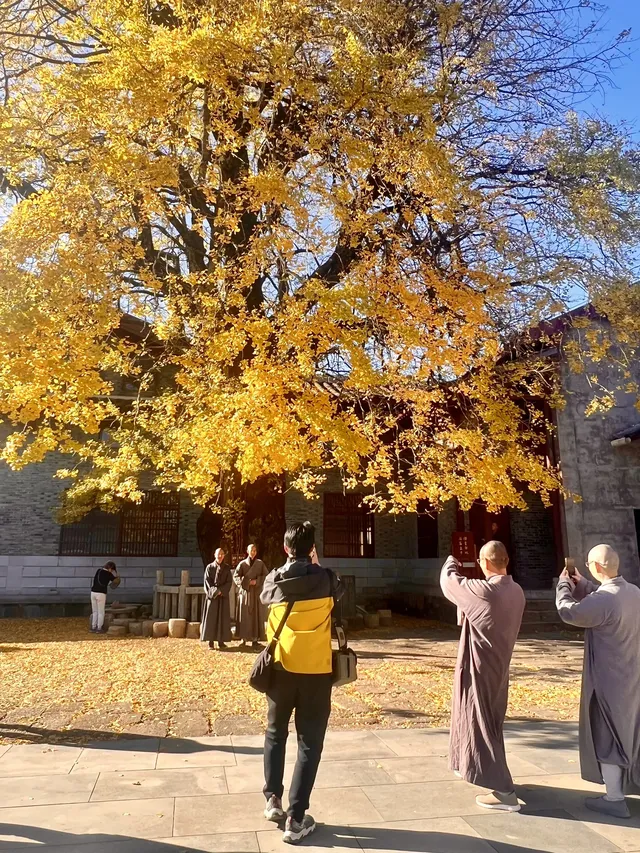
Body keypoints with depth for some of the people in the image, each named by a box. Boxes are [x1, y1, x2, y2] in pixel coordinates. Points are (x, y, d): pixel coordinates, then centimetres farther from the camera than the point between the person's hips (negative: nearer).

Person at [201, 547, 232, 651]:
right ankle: (210, 641, 0)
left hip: (223, 596, 1)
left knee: (222, 618, 0)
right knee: (211, 617, -3)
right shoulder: (209, 567, 2)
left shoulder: (227, 568, 5)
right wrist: (214, 591, -16)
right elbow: (207, 581, -3)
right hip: (211, 596, -1)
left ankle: (221, 641, 4)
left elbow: (229, 581, 0)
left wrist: (221, 591, -14)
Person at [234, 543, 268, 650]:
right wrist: (247, 582, -14)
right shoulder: (242, 563, 3)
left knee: (256, 615, -2)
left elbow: (266, 576, 3)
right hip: (244, 592, 0)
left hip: (257, 593, 0)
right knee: (244, 615, -1)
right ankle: (243, 638, 7)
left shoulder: (260, 563, 5)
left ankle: (255, 639, 2)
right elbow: (236, 576, -1)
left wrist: (257, 581, -12)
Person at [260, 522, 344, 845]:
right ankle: (296, 820, 7)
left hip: (281, 668, 2)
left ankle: (273, 798, 24)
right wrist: (316, 566, 17)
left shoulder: (273, 580, -4)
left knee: (275, 733, 24)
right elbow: (339, 590, 13)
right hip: (315, 670, -2)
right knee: (309, 743, 7)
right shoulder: (325, 578, -9)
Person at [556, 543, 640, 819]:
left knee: (607, 737, 5)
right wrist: (582, 586, 17)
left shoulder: (604, 599, -29)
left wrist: (564, 585, -3)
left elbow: (568, 612, -18)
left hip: (609, 680, -8)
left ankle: (615, 799, 14)